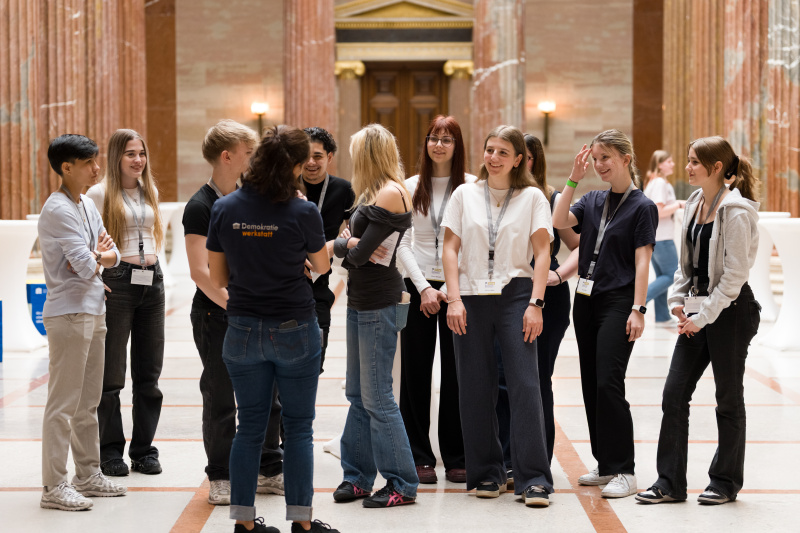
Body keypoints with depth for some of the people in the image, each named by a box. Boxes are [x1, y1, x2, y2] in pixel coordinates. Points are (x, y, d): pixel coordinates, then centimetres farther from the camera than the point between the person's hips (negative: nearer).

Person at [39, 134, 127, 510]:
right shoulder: (59, 210, -15)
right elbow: (85, 265, -21)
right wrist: (96, 258, 1)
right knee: (64, 402, -7)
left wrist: (95, 257, -10)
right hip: (69, 313, -9)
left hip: (93, 311, 9)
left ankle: (89, 475, 24)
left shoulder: (87, 205, 14)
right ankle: (53, 486, -5)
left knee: (88, 401, 15)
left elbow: (112, 256, 11)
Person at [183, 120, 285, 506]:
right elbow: (200, 272, -18)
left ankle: (269, 470, 21)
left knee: (265, 394, 10)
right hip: (216, 315, -7)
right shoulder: (201, 206, -12)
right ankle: (220, 478, 12)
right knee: (220, 398, 1)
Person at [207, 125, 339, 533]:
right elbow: (322, 266, 4)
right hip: (294, 331, -3)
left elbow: (217, 278, 3)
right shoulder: (302, 212, -14)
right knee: (298, 427, 7)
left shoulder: (224, 209, -4)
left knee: (249, 427, 11)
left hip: (243, 331, 3)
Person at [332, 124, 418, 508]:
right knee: (358, 393, 13)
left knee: (376, 397, -5)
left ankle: (402, 484, 1)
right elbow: (352, 246, 10)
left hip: (380, 303, -9)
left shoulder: (390, 194, -14)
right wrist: (348, 244, -9)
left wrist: (342, 245, 1)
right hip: (361, 300, 9)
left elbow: (358, 252, -16)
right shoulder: (374, 194, 15)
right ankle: (358, 476, 20)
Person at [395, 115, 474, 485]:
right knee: (415, 371, 1)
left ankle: (456, 458, 10)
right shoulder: (411, 187, 7)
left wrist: (452, 288, -10)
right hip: (418, 285, 2)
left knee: (456, 372, 1)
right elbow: (403, 244, 4)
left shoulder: (472, 187, 1)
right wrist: (424, 288, -6)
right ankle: (420, 457, 9)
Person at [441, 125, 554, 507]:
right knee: (475, 388, 3)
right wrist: (454, 299, -4)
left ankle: (534, 479, -7)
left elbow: (542, 252, 1)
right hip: (471, 298, 2)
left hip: (515, 294, -2)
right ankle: (486, 474, 15)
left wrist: (535, 303, -9)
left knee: (524, 383, -9)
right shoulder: (465, 195, 10)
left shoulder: (532, 197, 6)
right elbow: (450, 249, 7)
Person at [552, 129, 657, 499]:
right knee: (591, 384, 9)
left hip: (618, 302, -7)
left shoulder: (642, 207, -4)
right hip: (586, 300, 7)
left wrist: (637, 309, -15)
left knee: (608, 384, -13)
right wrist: (574, 179, -5)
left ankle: (624, 471, -7)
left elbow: (642, 260, -9)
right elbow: (559, 222, -3)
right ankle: (605, 464, 19)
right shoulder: (593, 201, 12)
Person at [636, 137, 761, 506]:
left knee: (728, 398, 5)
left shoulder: (736, 212, -15)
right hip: (698, 312, 8)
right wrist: (678, 301, 4)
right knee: (674, 394, 2)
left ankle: (726, 482, 18)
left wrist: (702, 317, -16)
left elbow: (734, 275, -17)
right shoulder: (694, 204, 9)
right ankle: (670, 482, 7)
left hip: (731, 311, -8)